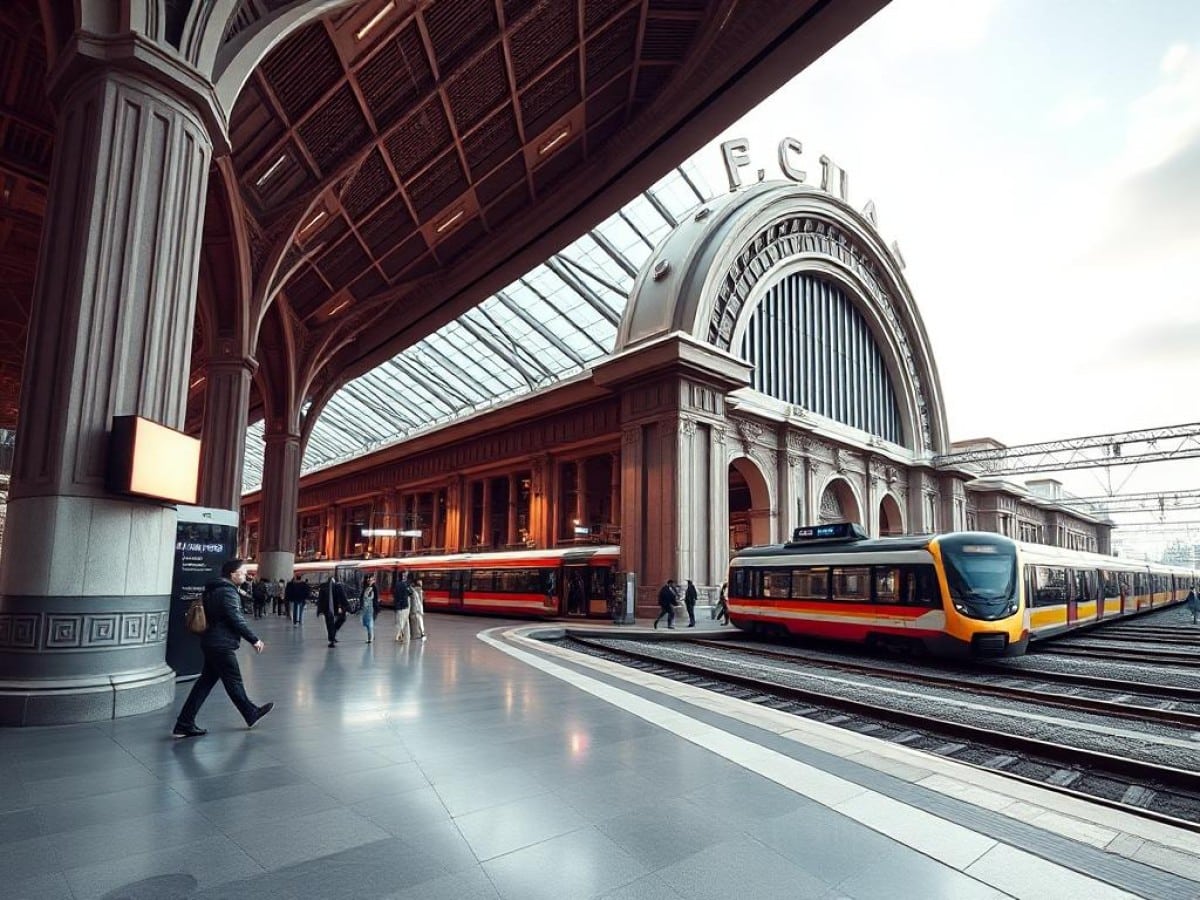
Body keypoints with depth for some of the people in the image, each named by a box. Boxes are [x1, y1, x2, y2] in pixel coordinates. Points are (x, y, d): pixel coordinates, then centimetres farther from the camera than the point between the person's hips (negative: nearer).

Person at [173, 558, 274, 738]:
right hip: (222, 645, -10)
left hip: (212, 643, 10)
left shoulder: (216, 589, 14)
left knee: (206, 681, 11)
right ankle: (251, 715, 20)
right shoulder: (228, 592, -18)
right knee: (234, 682, 5)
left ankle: (184, 725, 13)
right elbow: (237, 620, -21)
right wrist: (254, 640, -13)